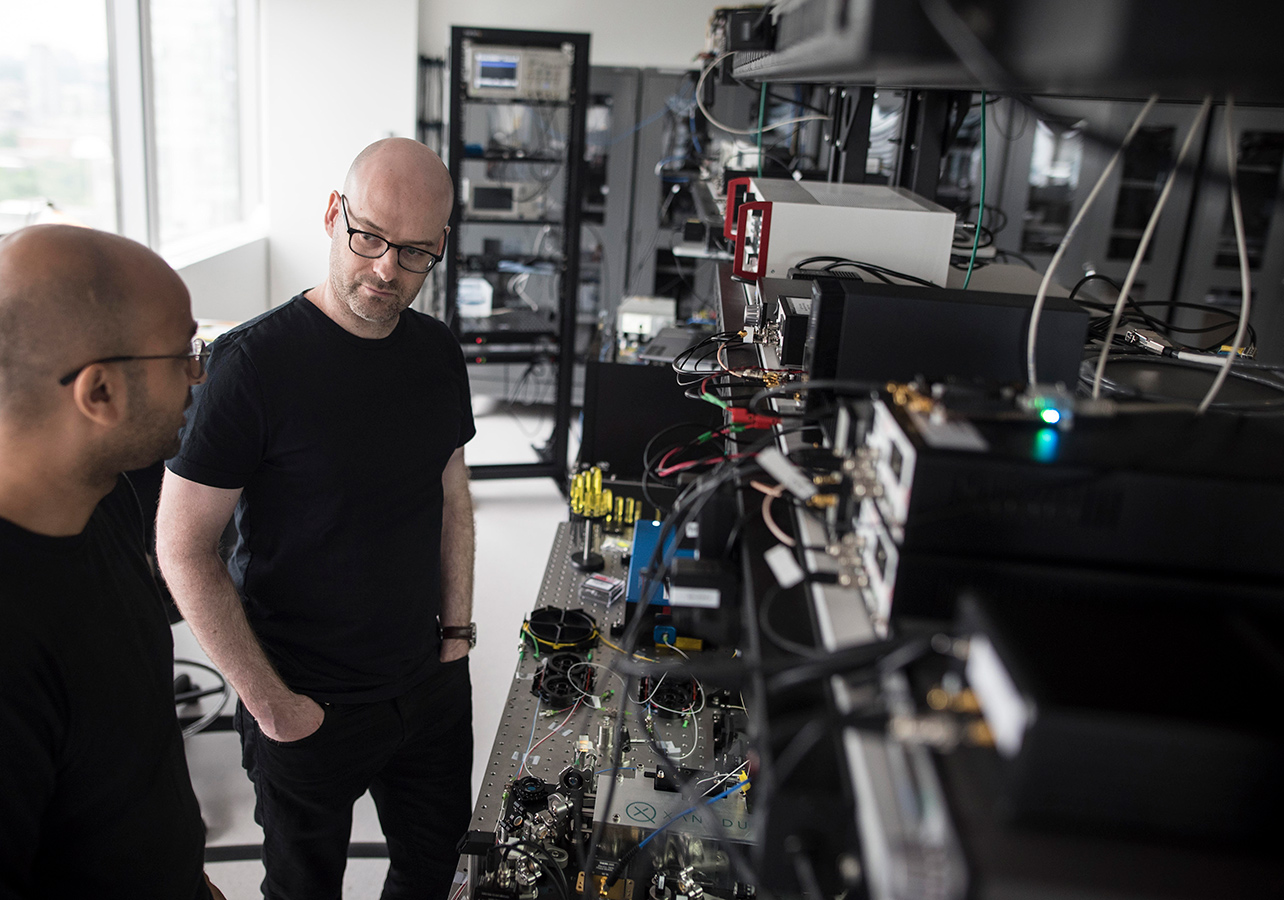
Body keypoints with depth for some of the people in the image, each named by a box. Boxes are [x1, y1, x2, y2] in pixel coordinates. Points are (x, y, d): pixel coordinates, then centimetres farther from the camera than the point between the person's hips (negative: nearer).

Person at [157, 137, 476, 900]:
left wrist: (458, 630, 8)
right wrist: (269, 701, -15)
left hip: (431, 682, 5)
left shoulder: (439, 352, -1)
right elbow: (184, 546, -17)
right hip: (308, 705, -5)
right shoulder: (254, 363, -20)